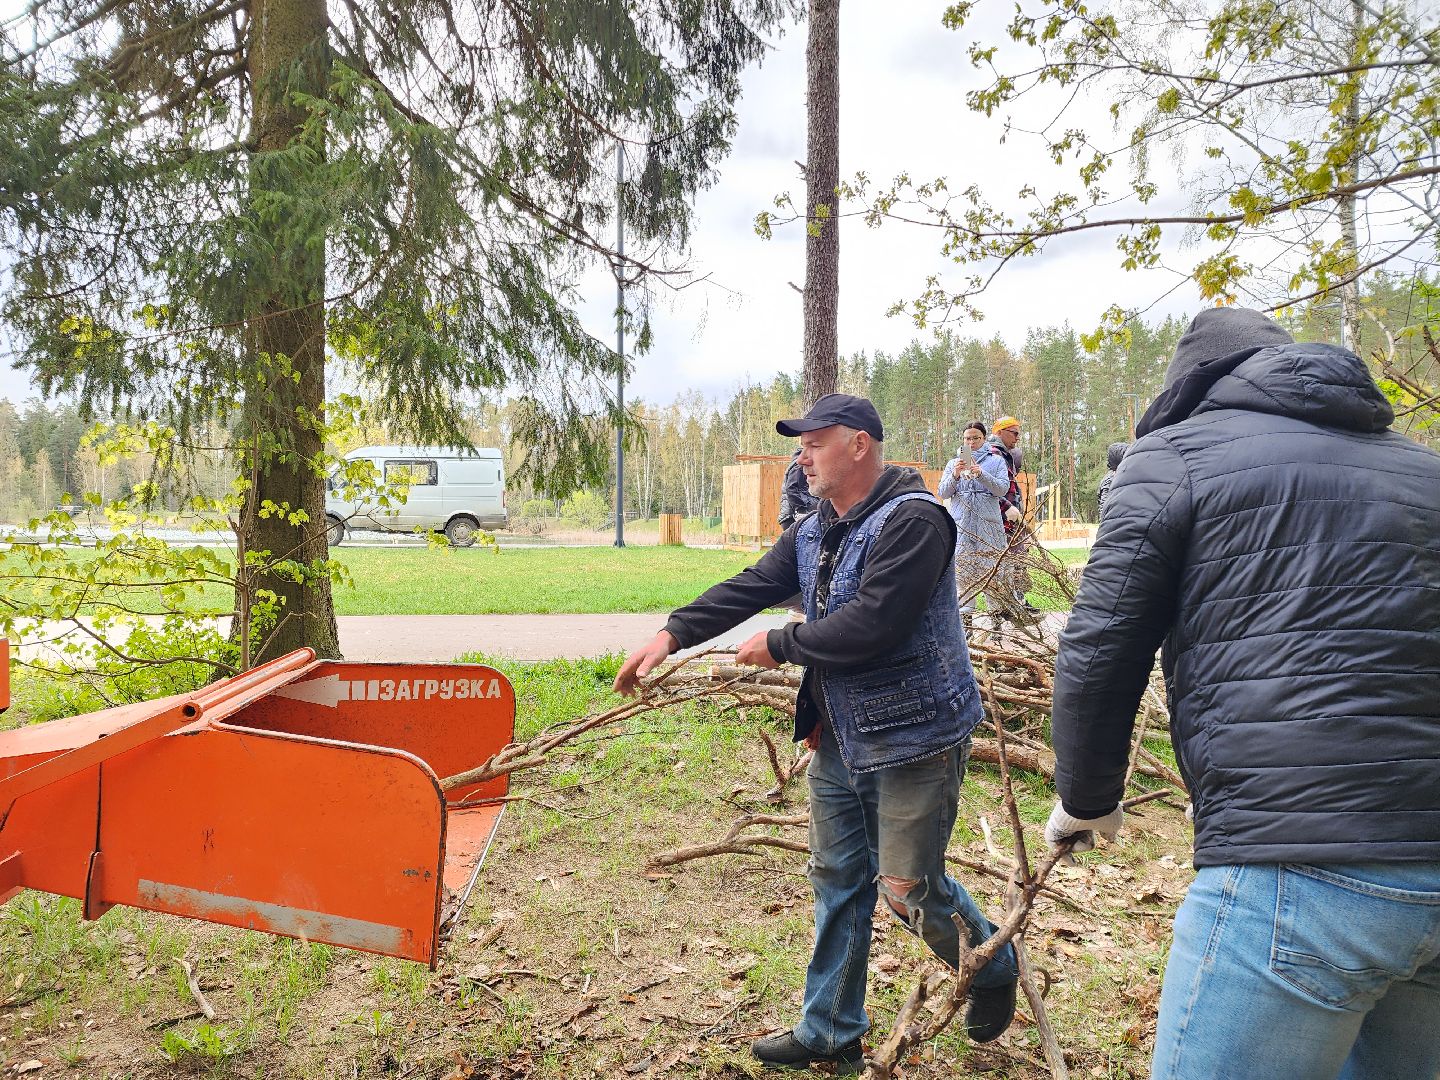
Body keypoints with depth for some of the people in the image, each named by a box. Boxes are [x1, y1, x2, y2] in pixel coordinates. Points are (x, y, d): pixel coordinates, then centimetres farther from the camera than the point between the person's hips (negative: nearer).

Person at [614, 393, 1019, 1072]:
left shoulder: (914, 520, -20)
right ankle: (830, 1033, 31)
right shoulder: (812, 533, 9)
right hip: (839, 737, 8)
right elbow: (750, 587, 3)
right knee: (837, 881, 15)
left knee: (908, 887, 0)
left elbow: (870, 625, -28)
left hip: (913, 738, -8)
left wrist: (779, 646, -16)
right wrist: (673, 635, -8)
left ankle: (993, 967, 32)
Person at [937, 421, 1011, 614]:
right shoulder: (953, 462, 17)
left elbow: (1003, 489, -1)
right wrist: (955, 475, -9)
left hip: (988, 521, -2)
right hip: (961, 521, 2)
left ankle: (998, 609, 3)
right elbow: (943, 493, 8)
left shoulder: (996, 460, 11)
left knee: (991, 566, -6)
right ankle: (964, 610, 2)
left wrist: (981, 474, -15)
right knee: (962, 567, -3)